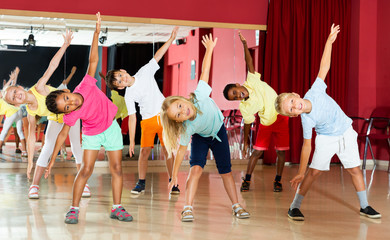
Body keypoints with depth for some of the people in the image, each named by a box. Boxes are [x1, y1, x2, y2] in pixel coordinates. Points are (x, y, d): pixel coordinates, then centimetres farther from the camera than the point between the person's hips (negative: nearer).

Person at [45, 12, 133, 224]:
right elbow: (63, 135, -17)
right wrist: (52, 160, -16)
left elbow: (93, 60, -19)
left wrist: (96, 33, -21)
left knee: (117, 169, 1)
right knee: (86, 169, -11)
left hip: (111, 128, 2)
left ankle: (117, 208, 6)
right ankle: (74, 209, -1)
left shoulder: (86, 86, -24)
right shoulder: (71, 115, -25)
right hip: (92, 134, -2)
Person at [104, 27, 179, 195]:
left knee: (167, 150, -2)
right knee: (144, 151, -5)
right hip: (147, 120, 0)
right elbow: (132, 118, -6)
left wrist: (171, 38, -5)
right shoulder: (128, 96, -6)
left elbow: (157, 56, 0)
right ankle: (141, 183, 8)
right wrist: (131, 141, -9)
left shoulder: (145, 73, -2)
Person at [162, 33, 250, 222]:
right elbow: (181, 151, -24)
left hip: (219, 132, 2)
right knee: (196, 168, -23)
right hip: (201, 138, -2)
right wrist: (174, 175, -21)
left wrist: (209, 48, -26)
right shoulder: (186, 129, -34)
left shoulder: (199, 96, -36)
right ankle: (188, 208, -17)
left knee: (226, 170, 4)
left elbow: (204, 71, -27)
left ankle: (236, 206, 12)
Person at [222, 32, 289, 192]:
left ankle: (278, 181, 12)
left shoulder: (252, 81, -14)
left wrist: (245, 45, -23)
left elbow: (249, 63, -17)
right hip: (266, 123, 0)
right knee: (257, 151, -4)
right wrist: (245, 141, 0)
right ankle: (247, 180, 7)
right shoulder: (244, 107, -13)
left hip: (281, 117, 0)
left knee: (281, 151, 1)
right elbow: (248, 124, -3)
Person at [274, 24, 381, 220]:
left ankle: (364, 206, 20)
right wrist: (300, 173, -19)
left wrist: (329, 41, -14)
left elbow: (324, 67, -14)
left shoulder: (315, 92, -23)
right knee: (314, 171, -10)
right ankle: (294, 207, 2)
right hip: (326, 139, -3)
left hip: (346, 133, 3)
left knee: (355, 169, 7)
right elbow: (307, 146, -18)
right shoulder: (306, 121, -24)